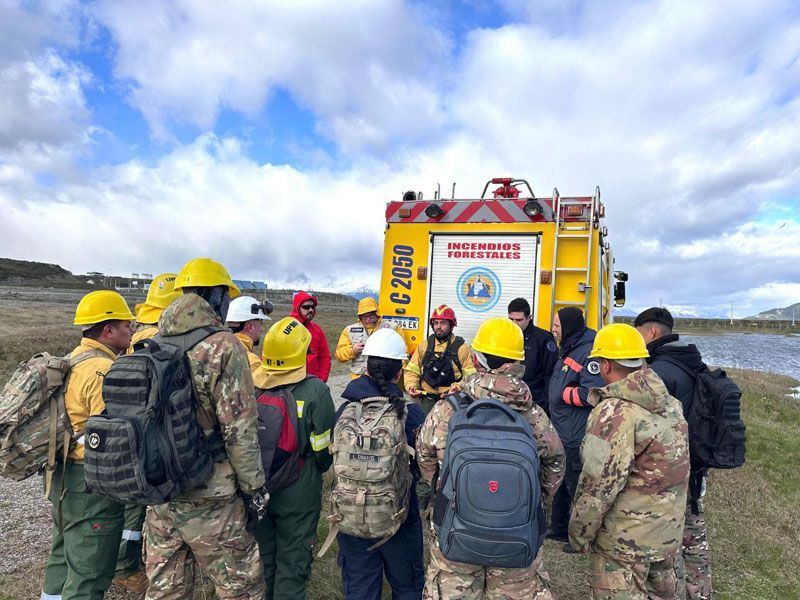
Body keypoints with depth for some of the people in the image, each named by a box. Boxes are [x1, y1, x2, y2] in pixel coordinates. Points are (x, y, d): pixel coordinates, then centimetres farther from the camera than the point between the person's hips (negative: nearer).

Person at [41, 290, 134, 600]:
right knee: (88, 573, 1)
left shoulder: (73, 360, 9)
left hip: (66, 475, 10)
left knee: (63, 556, 25)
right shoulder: (103, 370, -23)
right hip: (92, 484, -10)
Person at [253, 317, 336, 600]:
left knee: (260, 558, 22)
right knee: (292, 564, 12)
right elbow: (323, 449, -13)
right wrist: (318, 469, 9)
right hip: (298, 494, -3)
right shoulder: (314, 390, -19)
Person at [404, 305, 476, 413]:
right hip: (428, 398, 2)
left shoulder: (461, 347, 2)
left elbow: (470, 376, -2)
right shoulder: (424, 345, 10)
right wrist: (411, 386, -5)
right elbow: (412, 371, 12)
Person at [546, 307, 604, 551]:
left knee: (577, 487, 5)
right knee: (561, 481, 22)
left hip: (578, 438, -10)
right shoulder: (570, 349, 11)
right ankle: (559, 528, 39)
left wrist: (563, 393, -20)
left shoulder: (589, 352, -21)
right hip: (564, 433, 10)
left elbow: (594, 393, -30)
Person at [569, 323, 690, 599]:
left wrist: (579, 535, -11)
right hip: (669, 533, 8)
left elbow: (597, 486, -23)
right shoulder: (672, 404, 2)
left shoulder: (615, 413, -24)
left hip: (626, 541, -8)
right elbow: (672, 468, 10)